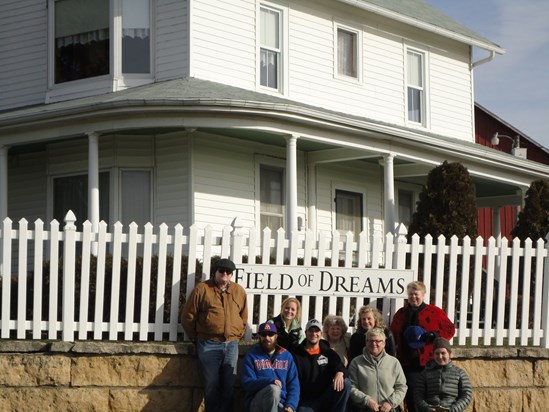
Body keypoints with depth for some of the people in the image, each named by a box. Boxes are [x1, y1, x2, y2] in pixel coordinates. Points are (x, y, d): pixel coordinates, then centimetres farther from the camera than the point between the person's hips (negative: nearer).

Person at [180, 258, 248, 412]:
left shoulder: (239, 291, 8)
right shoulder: (202, 289, -2)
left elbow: (243, 318, 18)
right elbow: (187, 317, 2)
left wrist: (237, 336, 11)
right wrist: (197, 338, 6)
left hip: (231, 345, 3)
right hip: (209, 345, -3)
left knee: (229, 386, 5)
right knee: (212, 385, -1)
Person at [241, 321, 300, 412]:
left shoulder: (286, 355, 14)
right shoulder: (251, 356, 6)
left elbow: (293, 384, 8)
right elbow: (247, 383, -5)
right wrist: (270, 381, -20)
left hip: (281, 403, 2)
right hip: (257, 403, -1)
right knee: (273, 388, -34)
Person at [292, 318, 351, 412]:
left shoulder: (328, 353, 13)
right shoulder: (297, 355, 7)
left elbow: (340, 367, -3)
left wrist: (339, 373, -28)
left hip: (326, 397, 3)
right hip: (306, 401, -3)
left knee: (345, 383, -23)